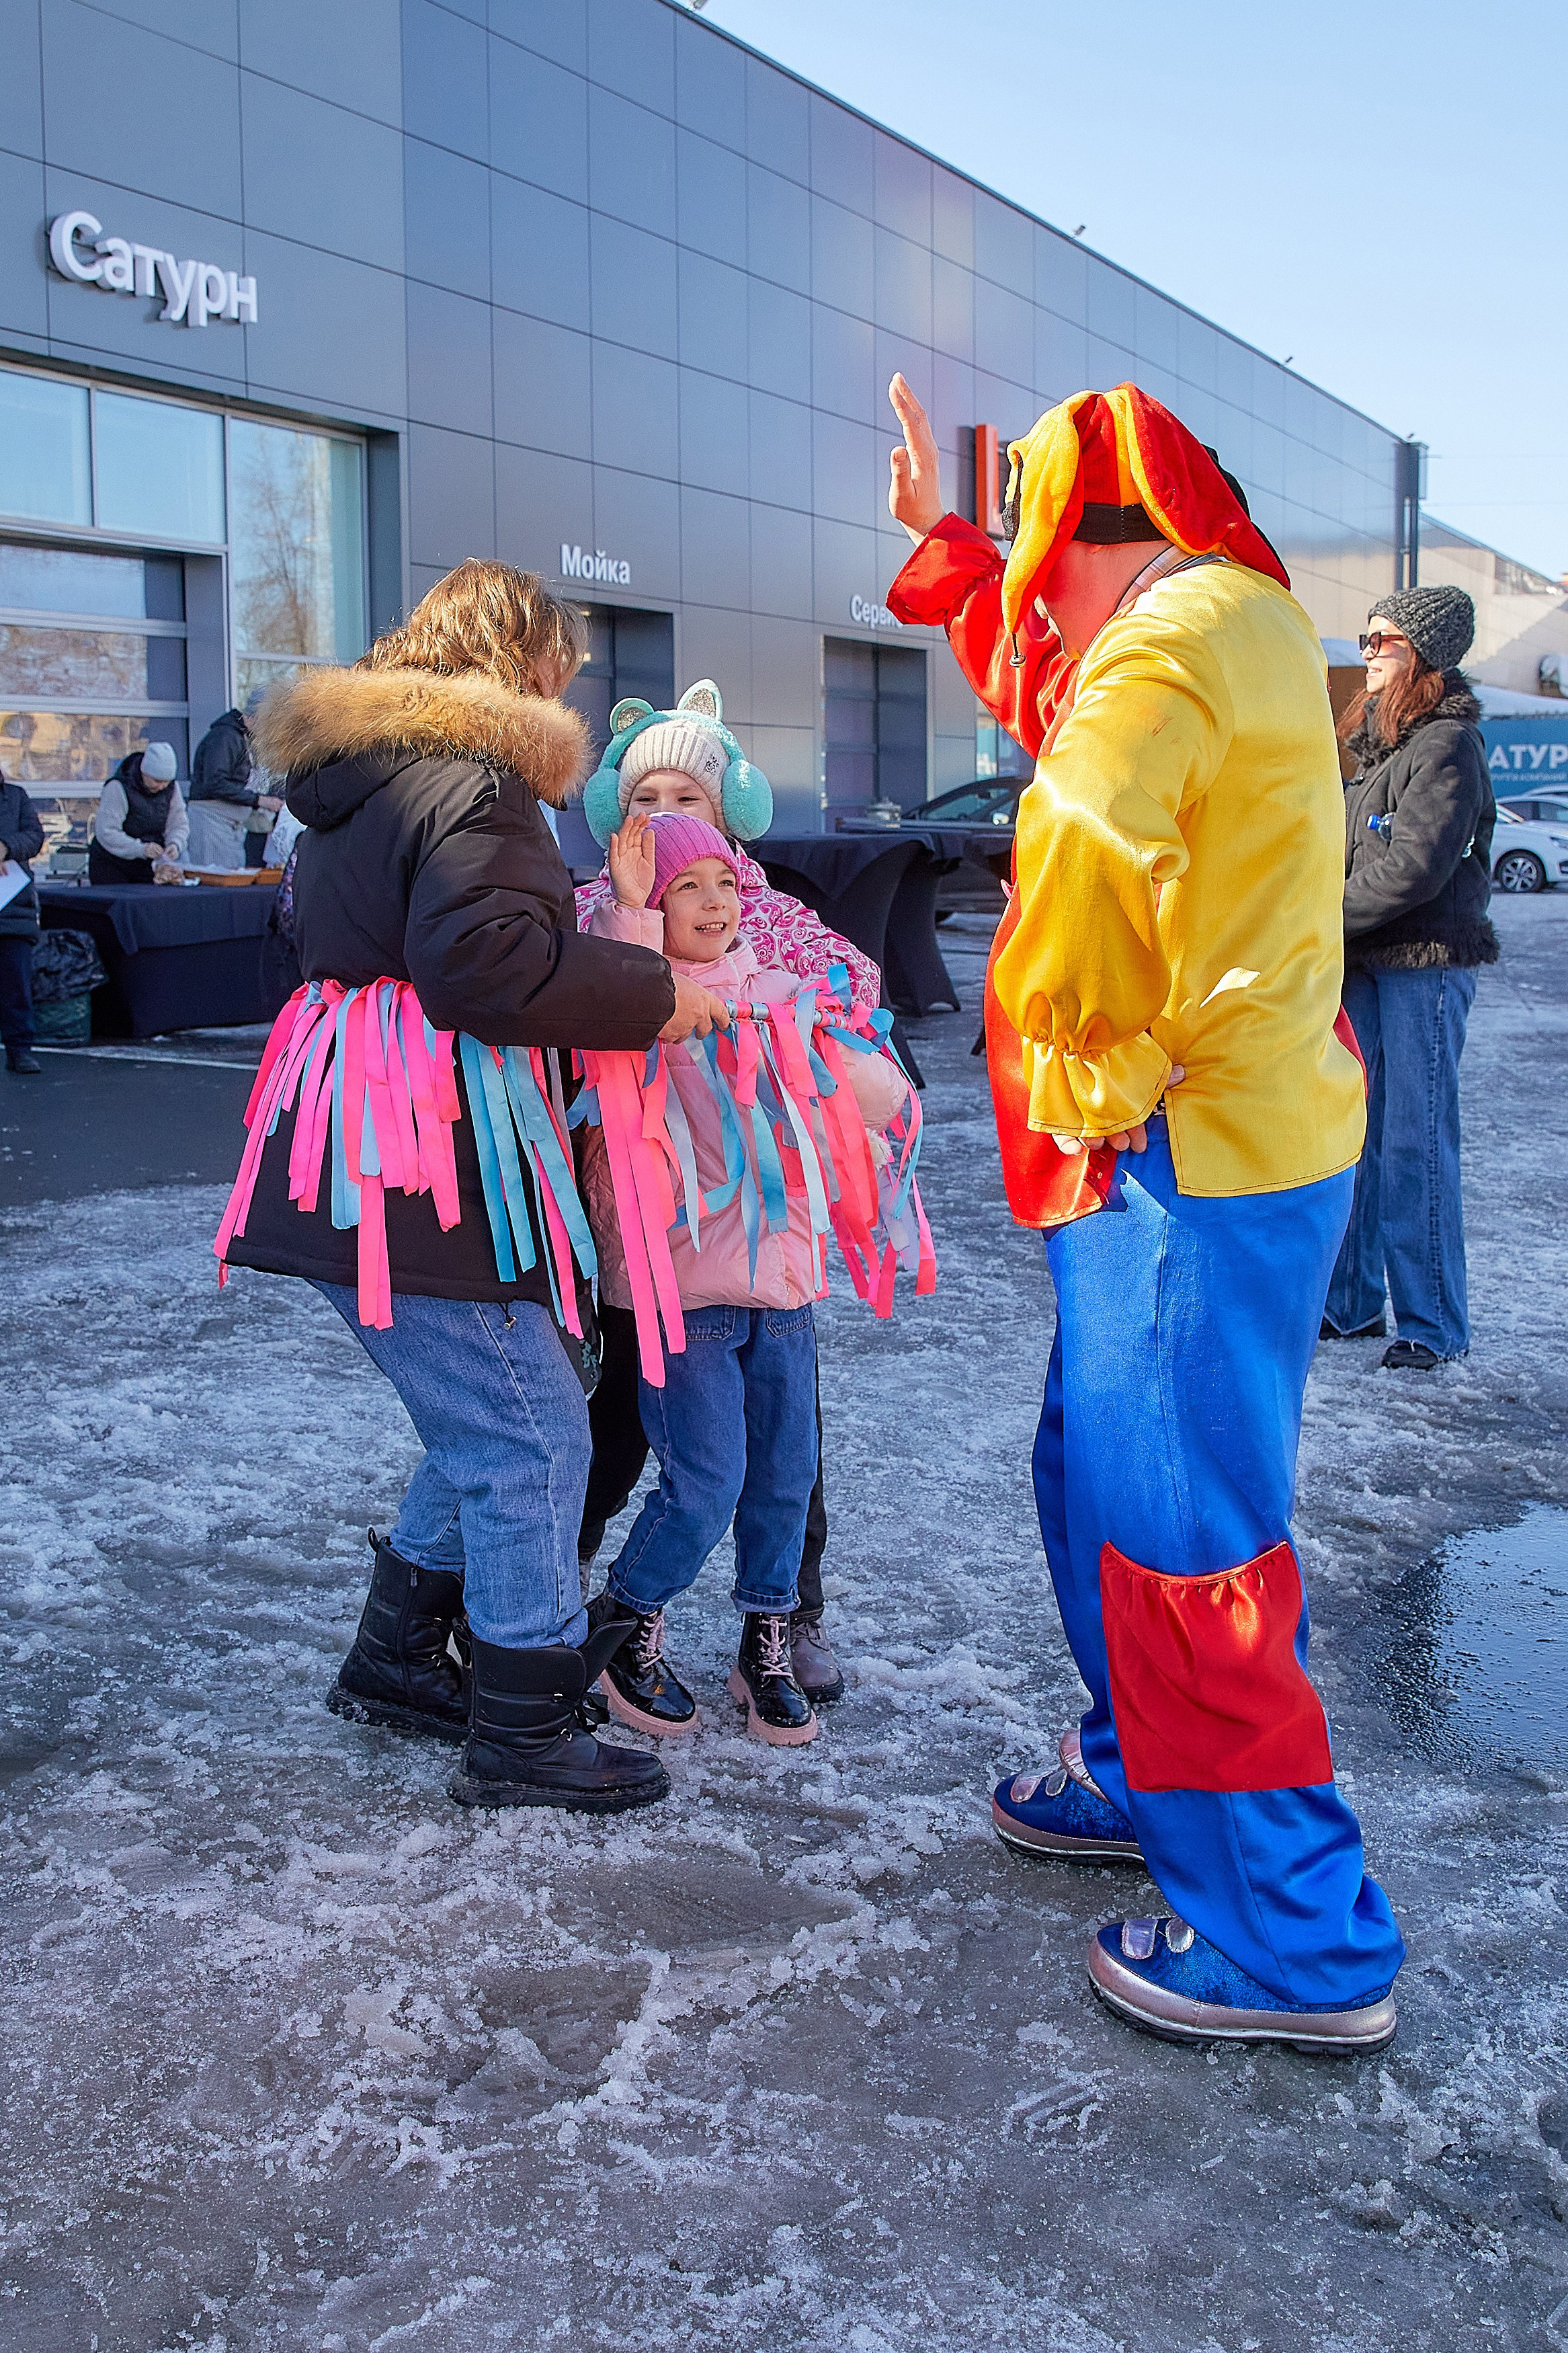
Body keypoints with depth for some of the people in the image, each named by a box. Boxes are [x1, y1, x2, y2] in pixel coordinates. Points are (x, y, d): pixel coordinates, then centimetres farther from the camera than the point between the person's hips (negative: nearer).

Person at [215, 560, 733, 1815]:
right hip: (424, 1177, -11)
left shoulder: (361, 780, 21)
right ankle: (523, 1737, 9)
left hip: (357, 1161, 11)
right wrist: (654, 993, -14)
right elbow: (484, 961, -24)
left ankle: (393, 1661, 31)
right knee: (532, 1440, -2)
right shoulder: (471, 781, -11)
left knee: (483, 1430, 20)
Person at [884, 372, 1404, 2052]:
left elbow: (1075, 902, -21)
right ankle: (1147, 1782, 38)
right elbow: (1035, 684, 31)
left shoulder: (1154, 663, -18)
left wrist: (1078, 1100, -6)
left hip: (1185, 1163, -10)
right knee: (1104, 1483, 21)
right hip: (1256, 1139, 10)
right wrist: (938, 539, 35)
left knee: (1181, 1535, -3)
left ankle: (1294, 1944, 8)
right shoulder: (1244, 618, 14)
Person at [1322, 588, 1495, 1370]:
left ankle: (1432, 1324, 2)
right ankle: (1350, 1303, 18)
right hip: (1365, 964, 8)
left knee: (1415, 1145, -6)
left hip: (1426, 963, -8)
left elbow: (1415, 868, -18)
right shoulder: (1378, 743, 17)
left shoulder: (1448, 743, -9)